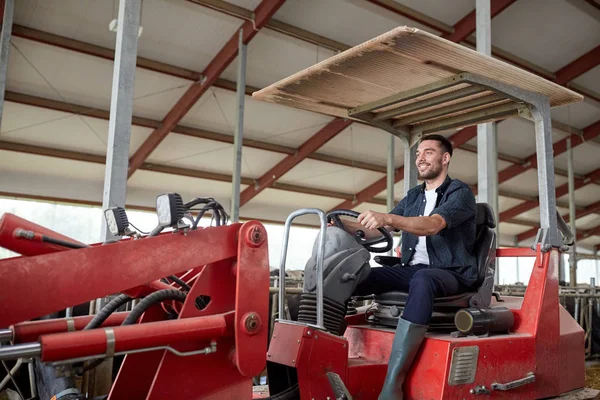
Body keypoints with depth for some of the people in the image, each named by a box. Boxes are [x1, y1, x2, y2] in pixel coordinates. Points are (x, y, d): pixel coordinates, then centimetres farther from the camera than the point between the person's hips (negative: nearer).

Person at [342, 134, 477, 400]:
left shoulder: (460, 192, -3)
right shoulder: (413, 196, 18)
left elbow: (432, 225, -23)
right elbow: (381, 229, 13)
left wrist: (387, 218, -39)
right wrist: (347, 227, -6)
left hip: (451, 274, -6)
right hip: (411, 269, 6)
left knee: (422, 280, -41)